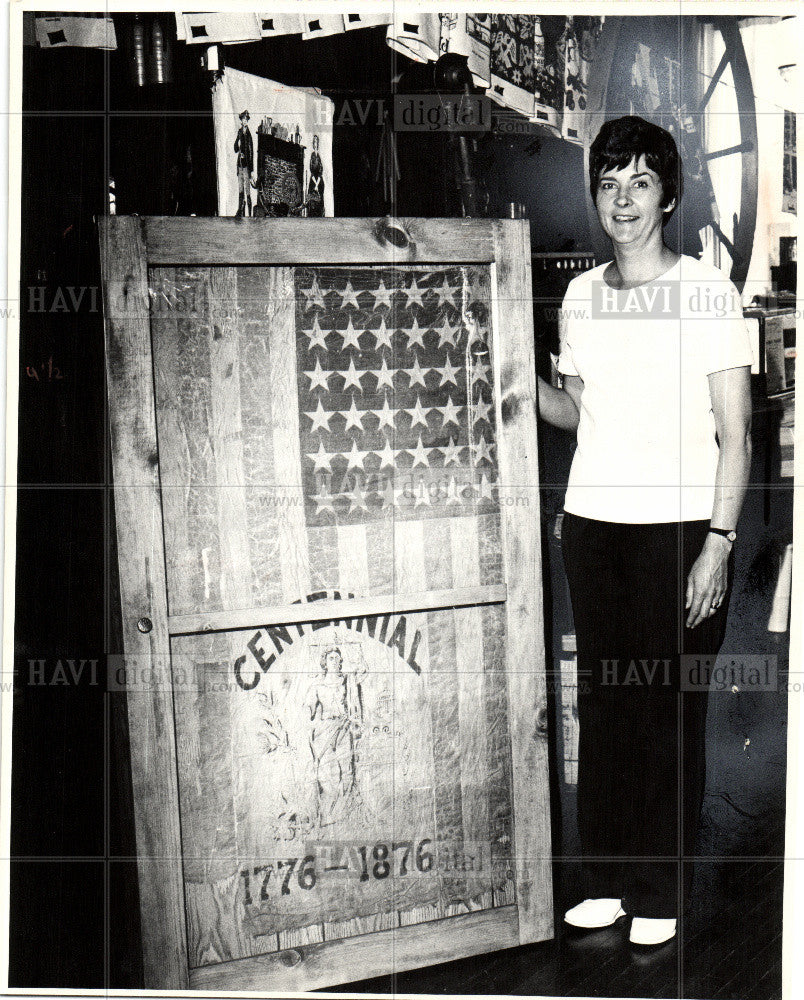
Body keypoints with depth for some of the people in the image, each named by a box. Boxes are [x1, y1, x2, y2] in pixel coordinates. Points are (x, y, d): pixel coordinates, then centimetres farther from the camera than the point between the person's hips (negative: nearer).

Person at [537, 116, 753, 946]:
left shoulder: (706, 291, -4)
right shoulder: (580, 296, 10)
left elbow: (735, 435, -5)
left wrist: (718, 544, -12)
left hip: (678, 525, -4)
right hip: (592, 521, 4)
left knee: (668, 709, 1)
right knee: (602, 700, 8)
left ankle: (660, 893, 17)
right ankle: (607, 880, 22)